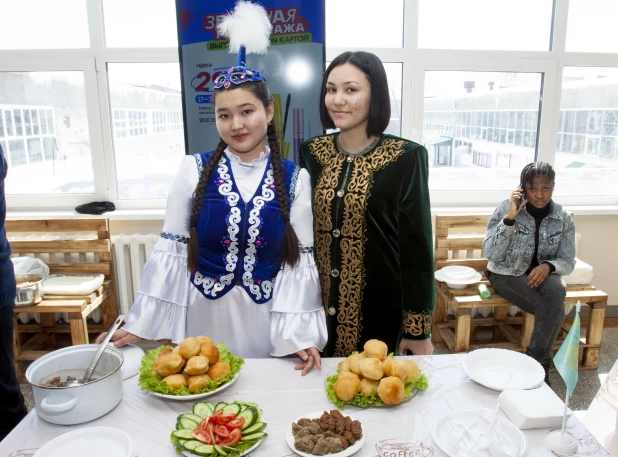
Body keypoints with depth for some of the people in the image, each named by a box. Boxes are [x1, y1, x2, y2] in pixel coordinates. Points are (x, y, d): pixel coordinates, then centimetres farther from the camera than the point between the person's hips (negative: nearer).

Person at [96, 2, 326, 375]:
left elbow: (300, 259, -3)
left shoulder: (294, 178, -4)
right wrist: (141, 323, -1)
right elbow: (171, 250, 0)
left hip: (267, 321, 0)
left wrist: (300, 334, -9)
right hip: (203, 317, 0)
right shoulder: (195, 170, -4)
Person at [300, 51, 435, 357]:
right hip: (319, 308, 4)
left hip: (378, 310, -3)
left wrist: (418, 329, -8)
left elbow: (417, 247, -9)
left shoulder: (406, 158, -11)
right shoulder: (312, 152, 0)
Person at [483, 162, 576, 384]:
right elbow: (491, 254, -20)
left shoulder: (563, 217, -2)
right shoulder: (506, 208, -13)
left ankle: (536, 362, -14)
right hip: (507, 274, -3)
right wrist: (510, 218, -29)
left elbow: (568, 261, 1)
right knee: (555, 310, -26)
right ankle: (542, 364, -3)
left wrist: (548, 266, -22)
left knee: (557, 289, -31)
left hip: (543, 273, 3)